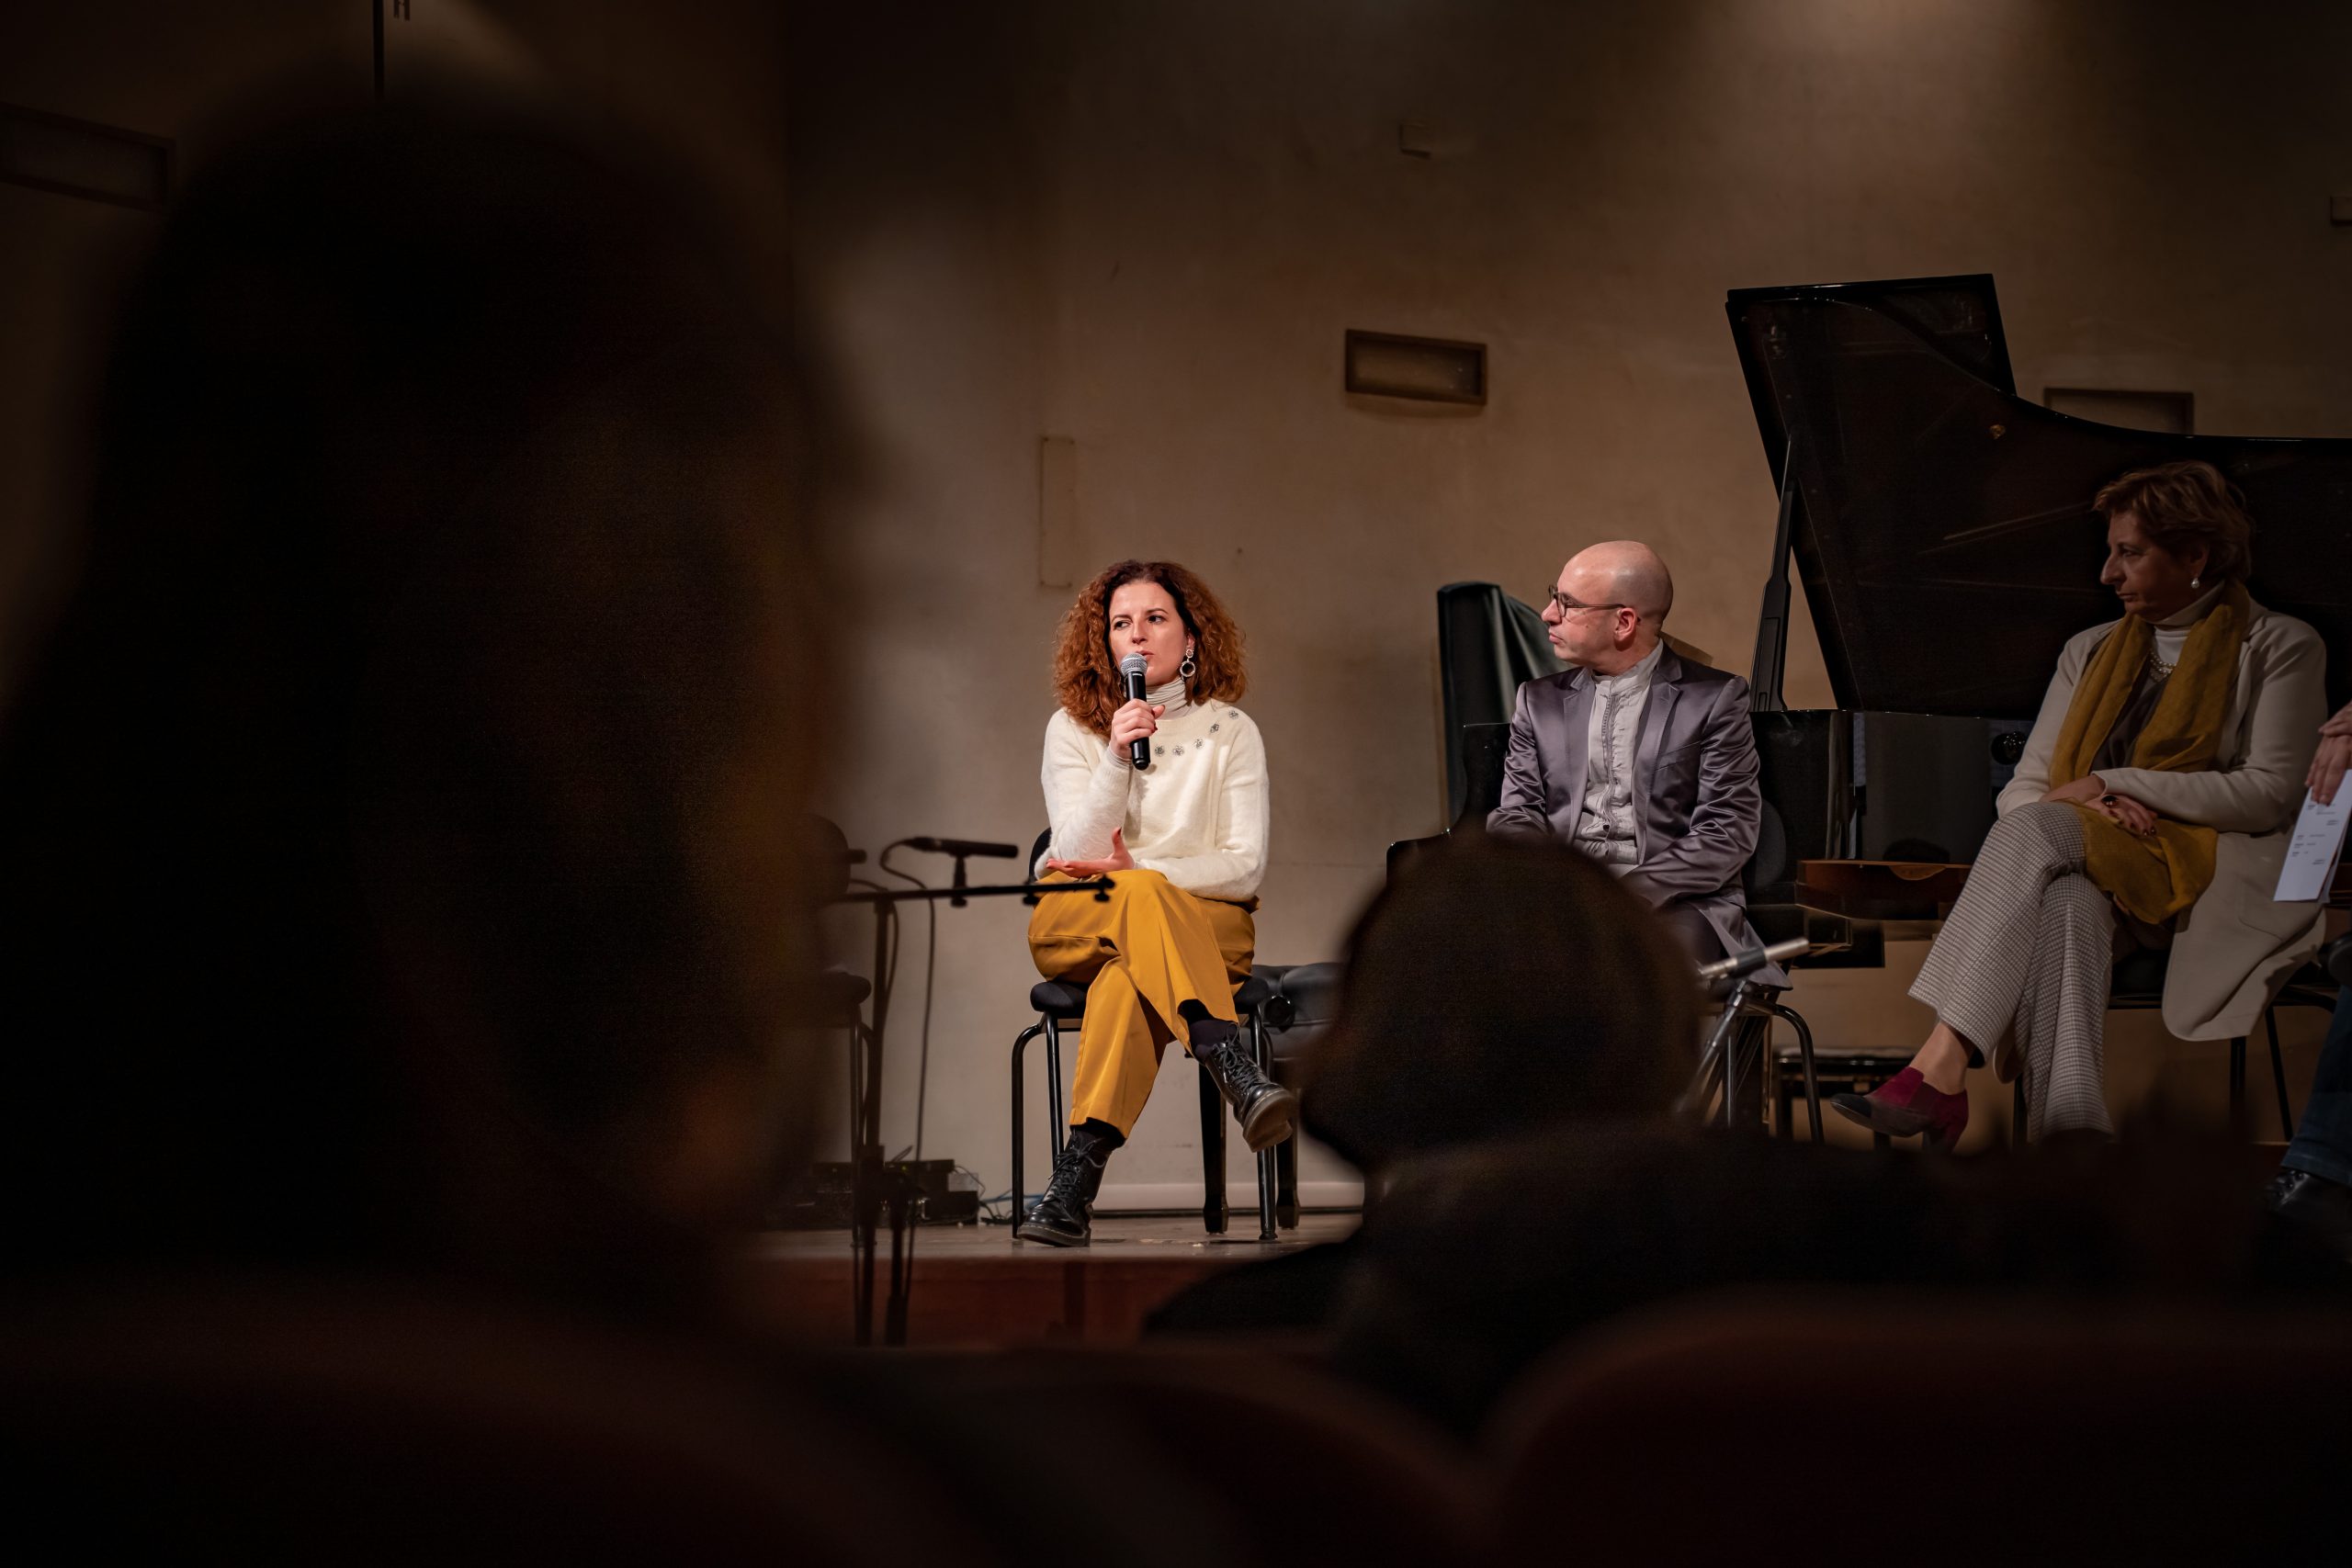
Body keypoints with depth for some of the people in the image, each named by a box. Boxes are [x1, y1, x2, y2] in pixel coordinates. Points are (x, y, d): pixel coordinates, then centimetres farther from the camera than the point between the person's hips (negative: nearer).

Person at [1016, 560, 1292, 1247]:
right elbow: (1076, 858, -6)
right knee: (1142, 902, -39)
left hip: (1207, 924, 0)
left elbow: (1246, 868, -3)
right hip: (1076, 924, 0)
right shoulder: (1072, 728, 7)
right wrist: (1118, 758, -19)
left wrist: (1138, 871, -16)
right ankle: (1240, 1076, -56)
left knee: (1126, 975, -38)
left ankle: (1076, 1180, -51)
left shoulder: (1231, 732, 7)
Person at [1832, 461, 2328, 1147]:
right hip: (2092, 874, 4)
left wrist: (2115, 784, -7)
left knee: (2035, 831, -32)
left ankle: (1941, 1065, -48)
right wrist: (2090, 806, -7)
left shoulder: (2279, 647, 8)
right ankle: (2071, 1137, -53)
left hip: (2205, 872, -4)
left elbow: (2269, 793, -5)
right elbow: (2021, 791, 17)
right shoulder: (2090, 652, 23)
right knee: (2064, 900, -36)